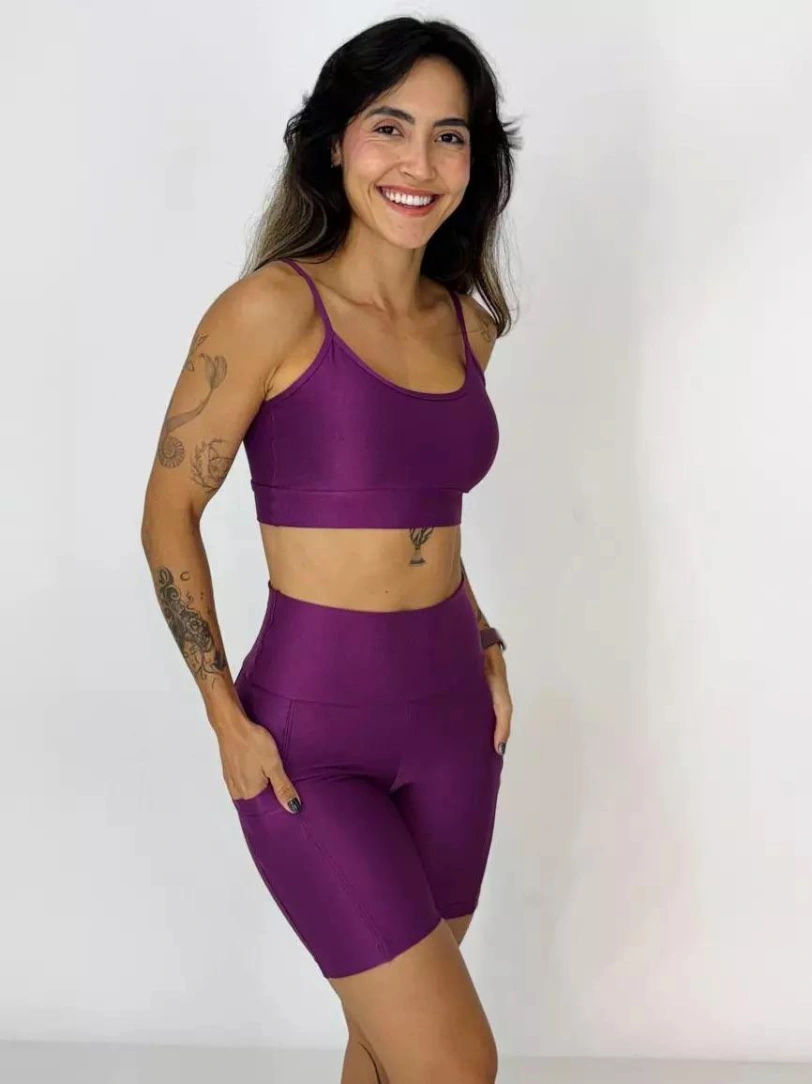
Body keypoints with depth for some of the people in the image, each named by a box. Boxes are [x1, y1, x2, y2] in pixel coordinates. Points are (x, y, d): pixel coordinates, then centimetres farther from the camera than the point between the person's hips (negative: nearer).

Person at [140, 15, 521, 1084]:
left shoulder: (465, 322, 5)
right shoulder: (274, 307, -14)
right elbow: (170, 514, -9)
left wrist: (485, 645, 11)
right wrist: (229, 721, -9)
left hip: (451, 716, 6)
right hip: (313, 735, -6)